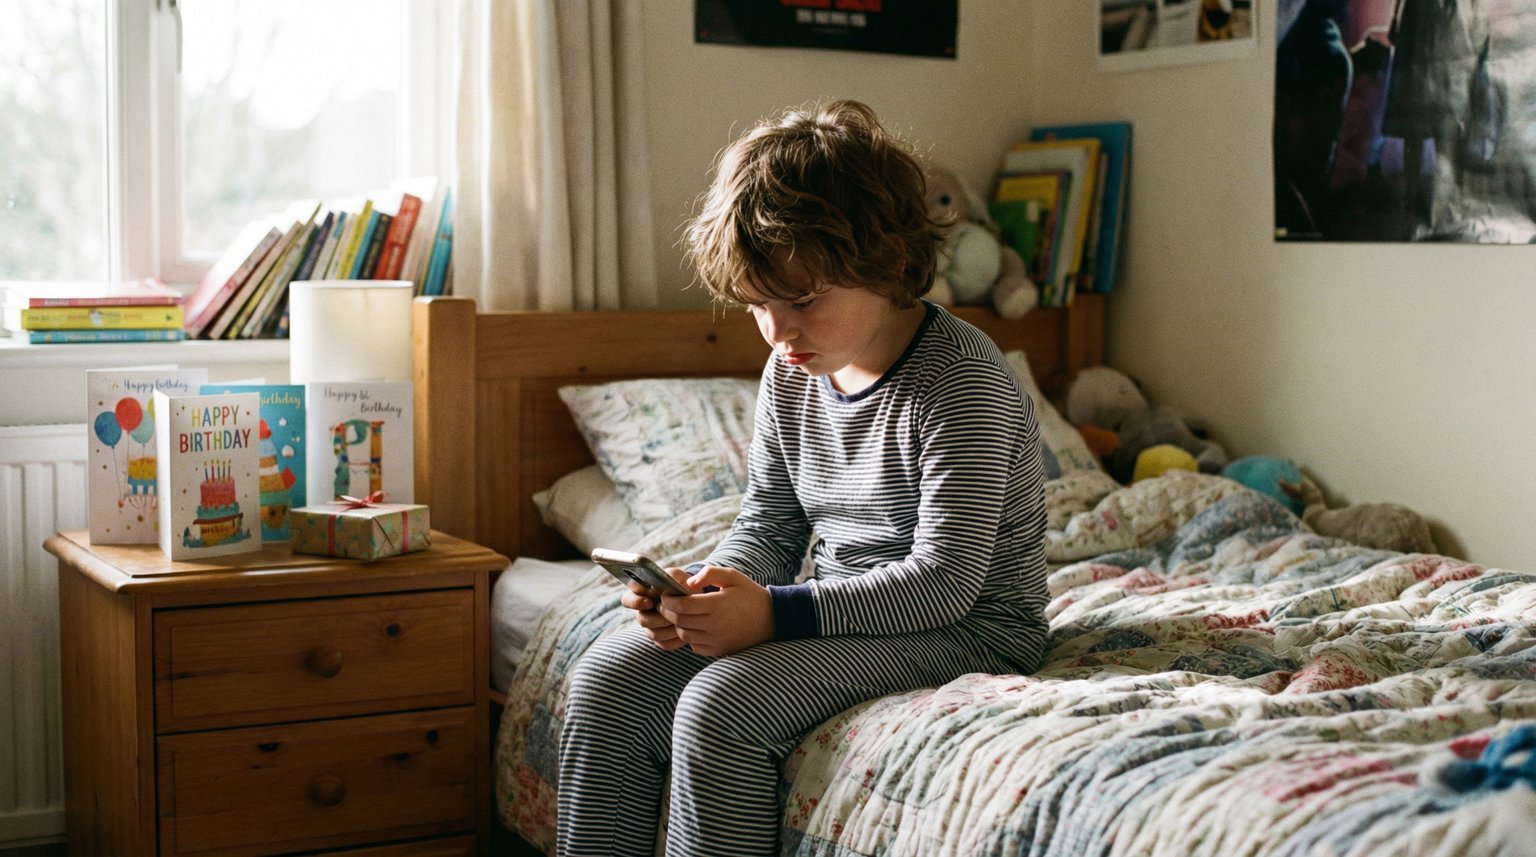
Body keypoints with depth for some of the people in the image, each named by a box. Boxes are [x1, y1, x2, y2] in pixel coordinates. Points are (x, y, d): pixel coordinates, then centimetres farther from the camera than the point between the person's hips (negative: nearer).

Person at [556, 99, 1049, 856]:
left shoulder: (961, 380, -20)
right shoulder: (791, 373, 3)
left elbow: (945, 580, -23)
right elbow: (767, 526, 10)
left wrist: (777, 613, -29)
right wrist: (709, 589, -13)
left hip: (964, 628, -7)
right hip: (842, 612, 8)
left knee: (722, 705, -28)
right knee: (607, 680, -8)